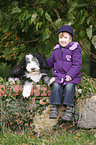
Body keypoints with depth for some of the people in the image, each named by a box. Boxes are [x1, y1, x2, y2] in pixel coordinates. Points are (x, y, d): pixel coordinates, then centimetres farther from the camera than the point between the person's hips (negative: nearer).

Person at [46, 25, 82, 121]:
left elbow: (77, 64, -8)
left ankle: (69, 109, -28)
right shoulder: (56, 49, 13)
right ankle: (54, 107, -25)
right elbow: (50, 62, 27)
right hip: (58, 75, 4)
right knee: (56, 86, -25)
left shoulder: (75, 49, -3)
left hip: (71, 76, -4)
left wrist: (70, 75, -19)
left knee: (69, 86, -30)